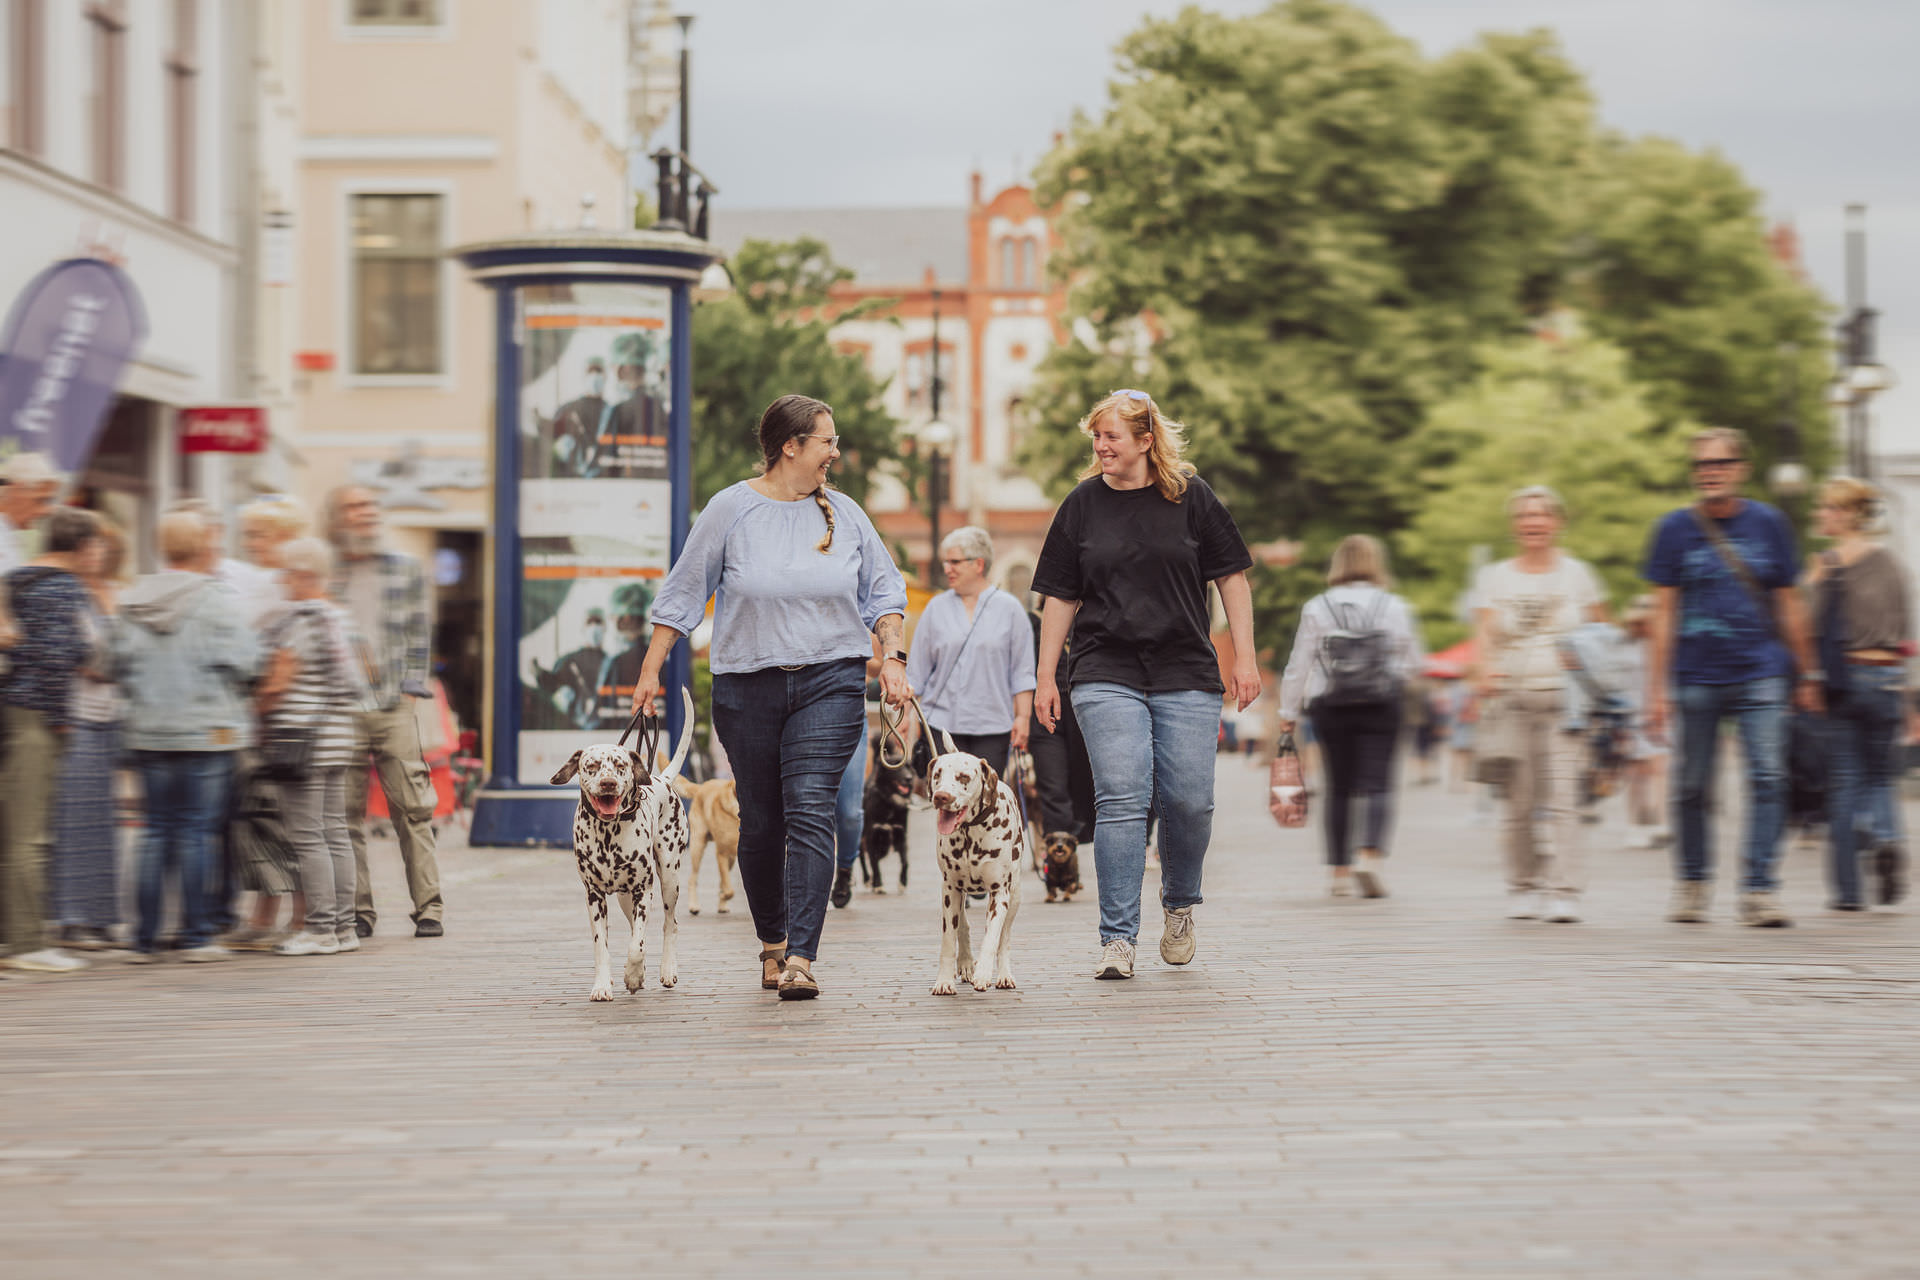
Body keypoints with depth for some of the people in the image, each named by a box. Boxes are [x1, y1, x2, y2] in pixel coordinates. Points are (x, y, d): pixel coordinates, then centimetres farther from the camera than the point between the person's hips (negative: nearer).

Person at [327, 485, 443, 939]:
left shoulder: (405, 569, 12)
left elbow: (419, 634, 11)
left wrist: (409, 691, 2)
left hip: (395, 709, 1)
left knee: (412, 808, -4)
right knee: (347, 812, -1)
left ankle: (428, 907, 0)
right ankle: (358, 910, 6)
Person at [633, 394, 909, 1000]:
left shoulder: (843, 513, 8)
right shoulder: (731, 510, 0)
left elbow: (883, 591, 14)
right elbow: (684, 592, 5)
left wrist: (894, 658, 2)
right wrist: (650, 670, 4)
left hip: (830, 682, 0)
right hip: (747, 687, 0)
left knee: (809, 812, -14)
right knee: (761, 821, 6)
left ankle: (801, 958, -20)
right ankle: (771, 941, 27)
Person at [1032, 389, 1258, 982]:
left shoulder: (1190, 497, 3)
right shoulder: (1083, 504, 6)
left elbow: (1232, 577, 7)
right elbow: (1060, 597, 11)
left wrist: (1244, 657, 1)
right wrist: (1045, 676, 8)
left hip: (1187, 676, 0)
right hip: (1106, 676, 0)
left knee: (1188, 801, -1)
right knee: (1121, 799, -11)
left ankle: (1180, 905, 27)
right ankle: (1118, 938, -10)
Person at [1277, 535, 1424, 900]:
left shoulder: (1316, 609, 1)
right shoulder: (1394, 607, 1)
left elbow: (1298, 666, 4)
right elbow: (1415, 661, 9)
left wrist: (1288, 712, 12)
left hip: (1329, 707, 1)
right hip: (1382, 706, -1)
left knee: (1339, 788, 7)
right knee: (1377, 784, -3)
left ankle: (1340, 870, 7)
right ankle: (1372, 853, -25)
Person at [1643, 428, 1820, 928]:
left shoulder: (1769, 523, 6)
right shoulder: (1676, 528, 3)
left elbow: (1788, 604, 13)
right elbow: (1664, 610, 3)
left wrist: (1807, 675, 13)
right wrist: (1657, 686, -2)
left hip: (1761, 673, 1)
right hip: (1697, 676, 0)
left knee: (1768, 778, -11)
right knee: (1692, 787, 4)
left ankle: (1759, 890, -10)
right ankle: (1692, 882, 23)